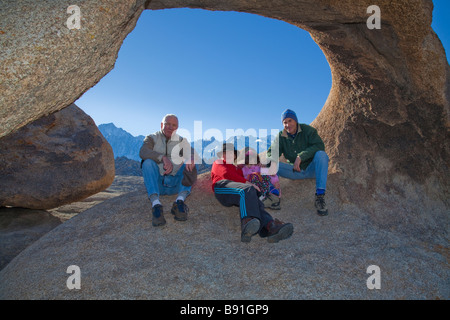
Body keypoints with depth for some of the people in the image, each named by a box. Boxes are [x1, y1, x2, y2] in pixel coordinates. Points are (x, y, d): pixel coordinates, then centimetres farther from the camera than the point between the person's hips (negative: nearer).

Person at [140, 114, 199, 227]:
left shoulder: (181, 141, 12)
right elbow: (143, 152, -17)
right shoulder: (152, 138, 6)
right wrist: (163, 157, -36)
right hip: (156, 183, -2)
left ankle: (180, 200, -38)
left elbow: (192, 152, -8)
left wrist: (191, 158, -34)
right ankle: (155, 203, -44)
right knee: (148, 162, -26)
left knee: (190, 165, -18)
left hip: (174, 185, 2)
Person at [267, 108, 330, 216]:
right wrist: (271, 159, -28)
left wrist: (300, 157, -29)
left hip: (311, 169, -2)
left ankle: (320, 196, -37)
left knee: (321, 154, -33)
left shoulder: (307, 130, -6)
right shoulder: (281, 137, 4)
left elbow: (319, 145, -19)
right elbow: (272, 152, -2)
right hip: (295, 172, 2)